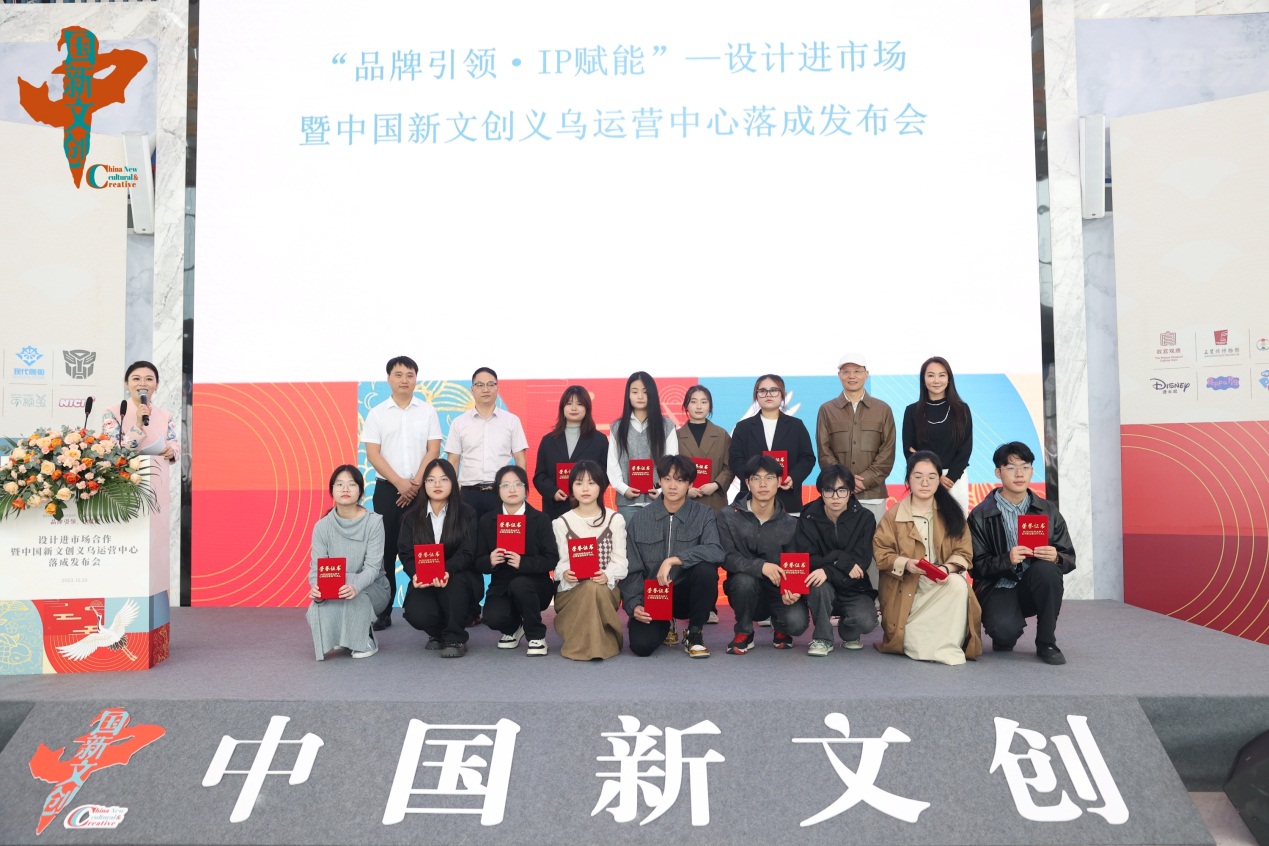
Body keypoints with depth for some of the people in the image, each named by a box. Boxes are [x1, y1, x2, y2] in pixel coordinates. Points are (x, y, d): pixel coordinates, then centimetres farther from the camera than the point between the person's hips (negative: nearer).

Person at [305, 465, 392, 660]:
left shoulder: (373, 522, -15)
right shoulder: (322, 526, -7)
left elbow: (372, 566, -21)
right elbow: (316, 567, -11)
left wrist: (355, 586, -43)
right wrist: (316, 588, -36)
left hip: (371, 589, -2)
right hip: (331, 591, 3)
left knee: (352, 594, -35)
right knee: (318, 607, -28)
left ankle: (365, 640, -8)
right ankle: (337, 636, 8)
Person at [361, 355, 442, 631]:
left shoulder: (428, 411, 6)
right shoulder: (377, 414, 5)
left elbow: (433, 450, 0)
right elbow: (373, 454, -2)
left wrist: (416, 483, -11)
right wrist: (400, 483, -12)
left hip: (421, 490, 0)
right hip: (387, 489, 0)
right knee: (386, 550, 2)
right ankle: (383, 612, 7)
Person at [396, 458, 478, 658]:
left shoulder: (467, 514, 0)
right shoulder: (411, 517, 6)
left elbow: (467, 552, -12)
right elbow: (406, 553, -2)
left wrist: (447, 571, -33)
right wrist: (415, 574, -26)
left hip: (457, 577, -1)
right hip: (422, 580, 2)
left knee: (454, 584, -38)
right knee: (417, 615, -28)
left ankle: (455, 638, -16)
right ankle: (438, 632, 11)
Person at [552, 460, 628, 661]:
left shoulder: (615, 519, 4)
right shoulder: (562, 522, 6)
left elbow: (619, 560, -1)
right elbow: (561, 561, 2)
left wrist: (607, 575, -23)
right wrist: (565, 573, -23)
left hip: (606, 589, 0)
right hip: (571, 591, 0)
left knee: (596, 589, -36)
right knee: (590, 589, -35)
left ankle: (583, 643, -15)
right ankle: (594, 645, -17)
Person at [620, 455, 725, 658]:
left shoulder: (703, 514, -5)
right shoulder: (640, 518, -1)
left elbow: (716, 552, -25)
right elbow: (632, 570, -1)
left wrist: (673, 560, -32)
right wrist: (634, 605, -15)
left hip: (686, 594, -1)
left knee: (706, 568, -32)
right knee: (641, 645, -23)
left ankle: (694, 634, -7)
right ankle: (665, 625, 17)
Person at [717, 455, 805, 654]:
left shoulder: (791, 524, -2)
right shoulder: (728, 516, -7)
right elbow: (726, 557, -15)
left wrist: (793, 590, -26)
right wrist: (760, 566, -33)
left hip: (778, 592, 1)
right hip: (744, 591, 0)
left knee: (797, 622, -29)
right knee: (745, 579, -36)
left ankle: (780, 627, 14)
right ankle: (744, 633, -4)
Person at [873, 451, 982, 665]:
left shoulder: (951, 512, 2)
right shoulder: (894, 514, -2)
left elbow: (964, 552, -4)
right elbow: (881, 553, -6)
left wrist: (947, 568, -25)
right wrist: (906, 564, -25)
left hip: (943, 585, 2)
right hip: (906, 589, -2)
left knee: (958, 585, -35)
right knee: (913, 644, -21)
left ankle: (948, 647, -21)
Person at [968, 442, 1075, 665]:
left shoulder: (1048, 511, 3)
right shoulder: (981, 516, -5)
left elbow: (1069, 559, 3)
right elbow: (977, 565, -9)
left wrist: (1055, 558, -21)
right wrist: (1007, 560, -27)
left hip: (1034, 586, 3)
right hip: (998, 588, -3)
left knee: (1047, 568, -31)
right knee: (1005, 629, -33)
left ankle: (1046, 643, -12)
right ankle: (1004, 636, 10)